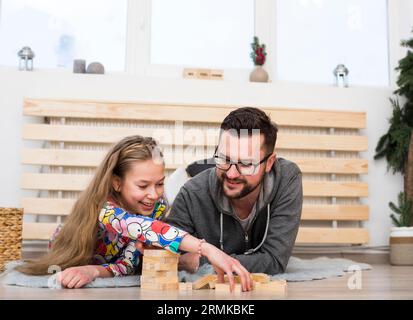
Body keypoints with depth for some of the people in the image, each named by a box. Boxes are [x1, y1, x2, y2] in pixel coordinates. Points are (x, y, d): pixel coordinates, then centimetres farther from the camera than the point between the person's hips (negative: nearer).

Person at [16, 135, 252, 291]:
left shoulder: (158, 205, -21)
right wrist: (208, 250, -67)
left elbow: (127, 265, -24)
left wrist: (93, 271, -44)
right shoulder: (103, 209, -35)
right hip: (69, 283, -2)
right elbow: (145, 229, -55)